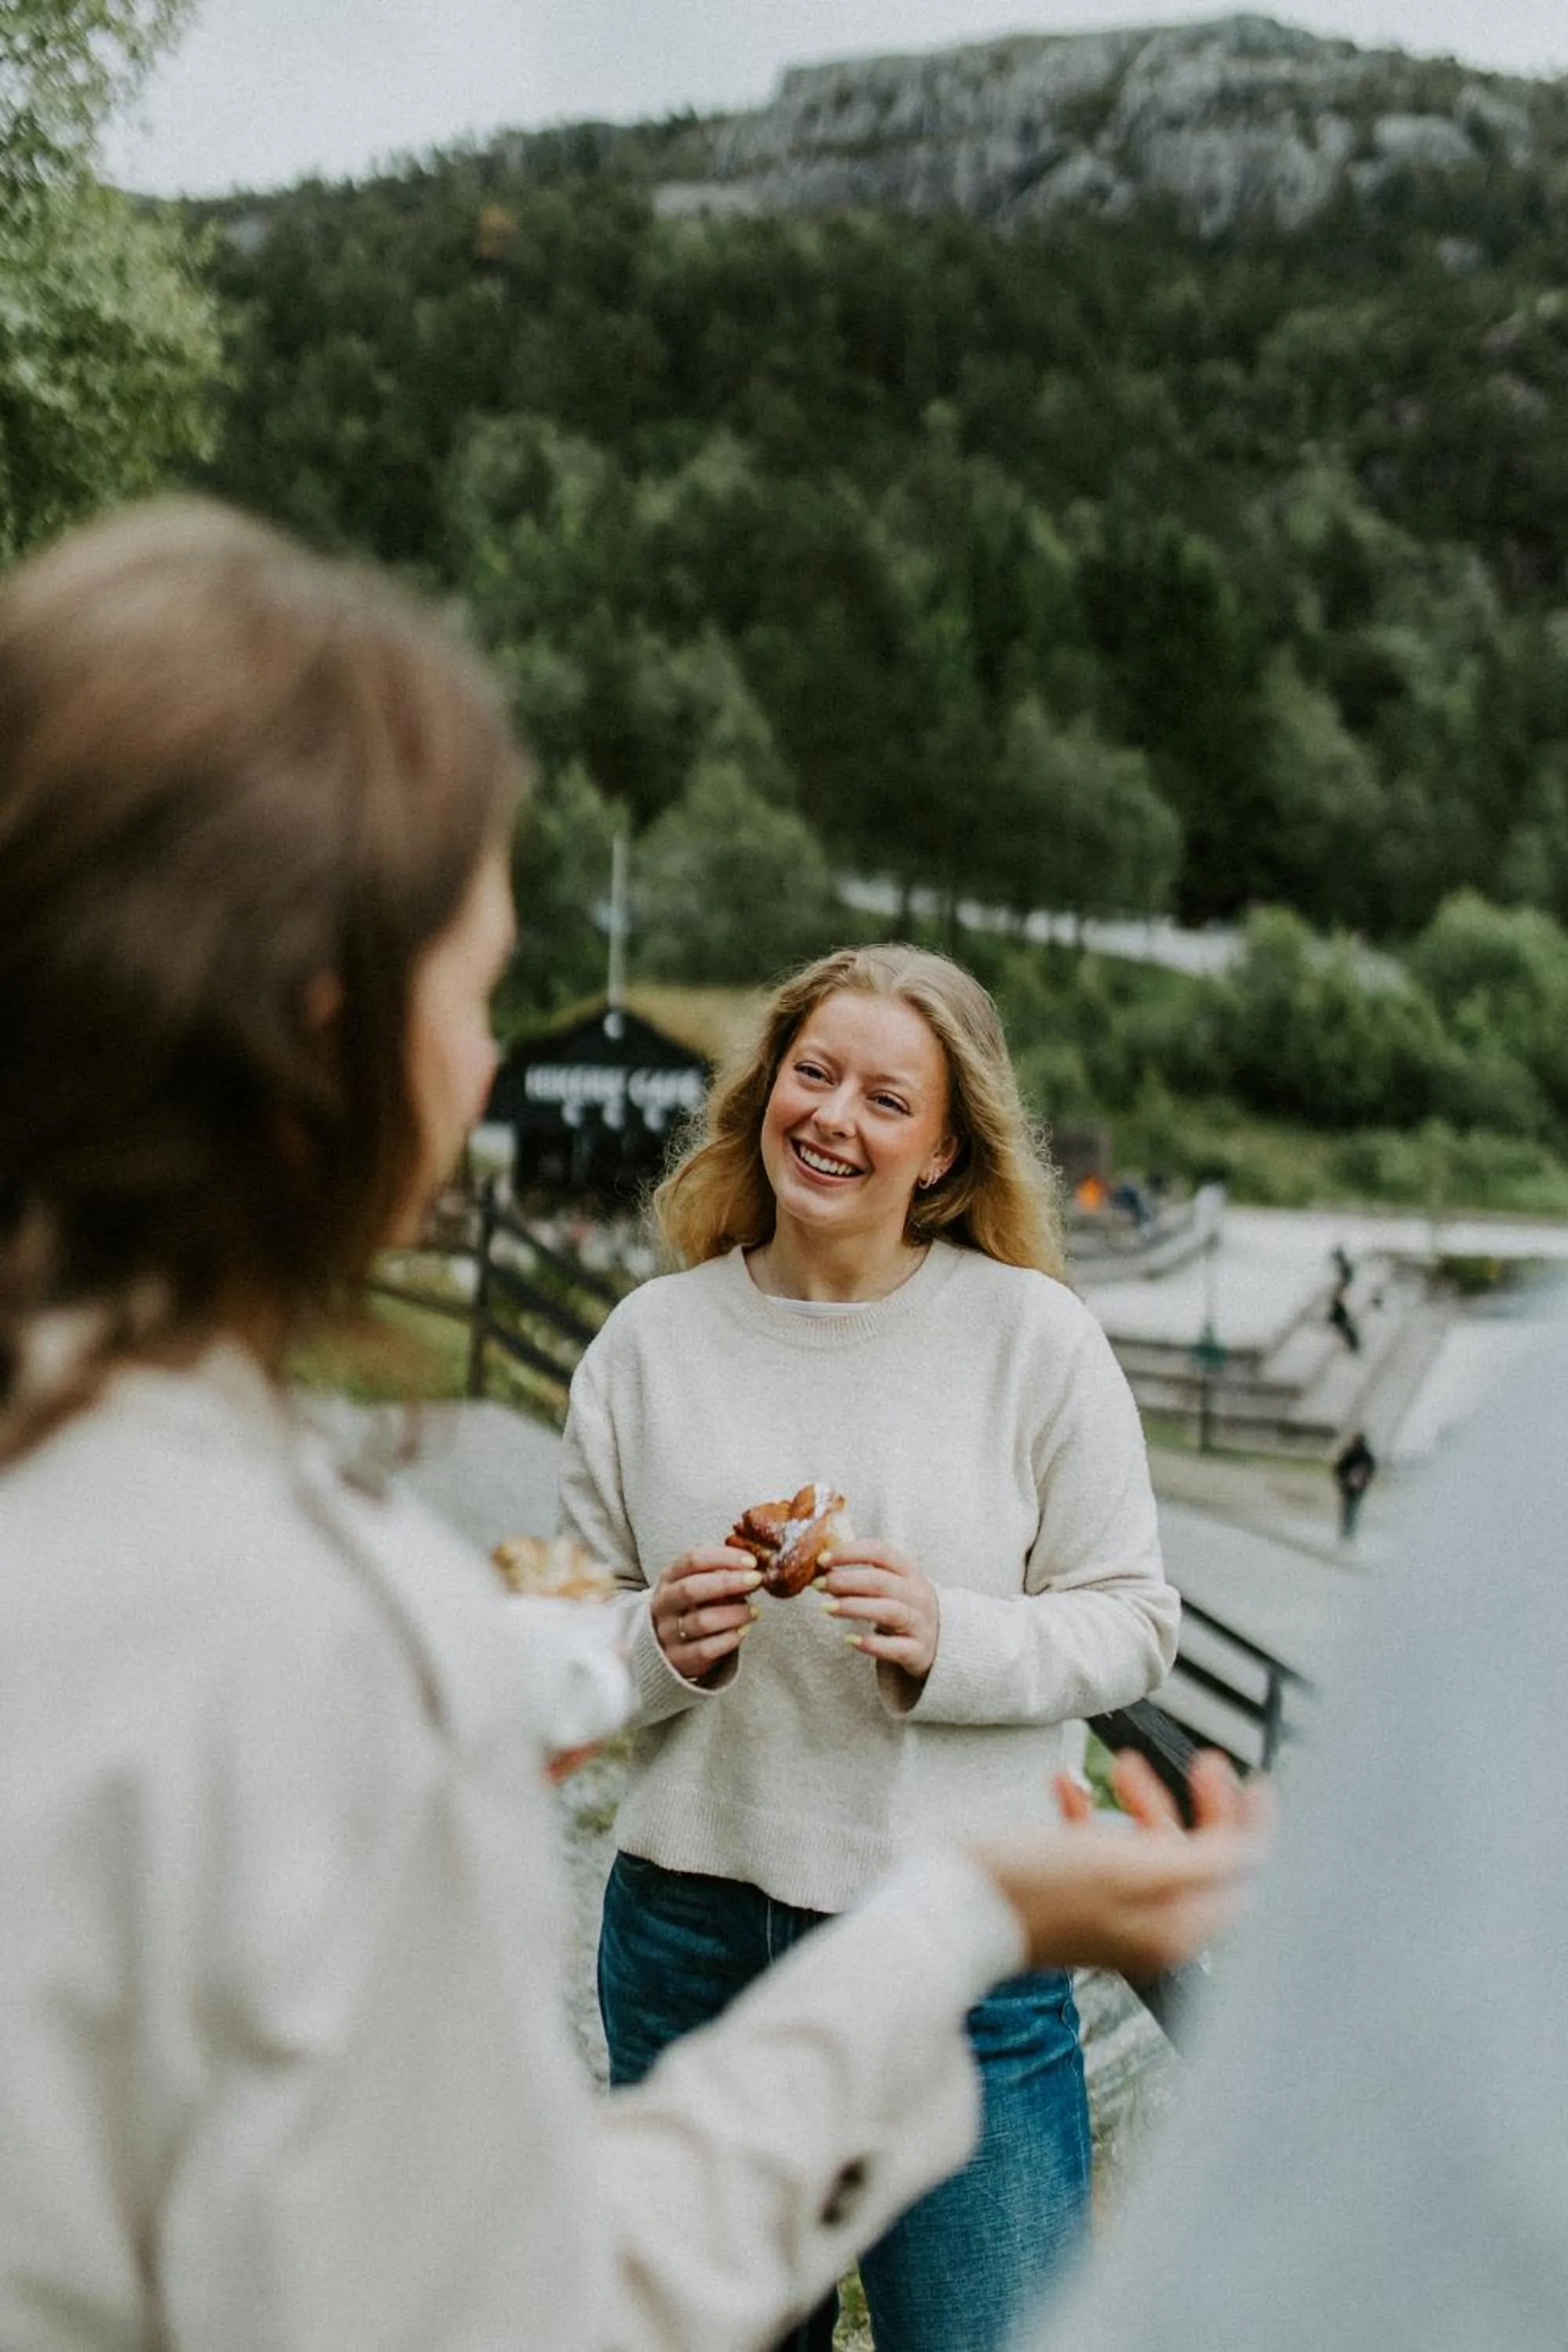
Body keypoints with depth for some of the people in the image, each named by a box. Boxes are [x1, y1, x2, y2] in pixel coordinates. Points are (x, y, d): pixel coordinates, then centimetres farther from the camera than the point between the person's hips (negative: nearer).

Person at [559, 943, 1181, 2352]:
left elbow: (1132, 1626, -2)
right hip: (691, 1925, 3)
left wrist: (949, 1640, -20)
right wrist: (662, 1646, -15)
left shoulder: (1034, 1337, -5)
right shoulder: (652, 1340, 1)